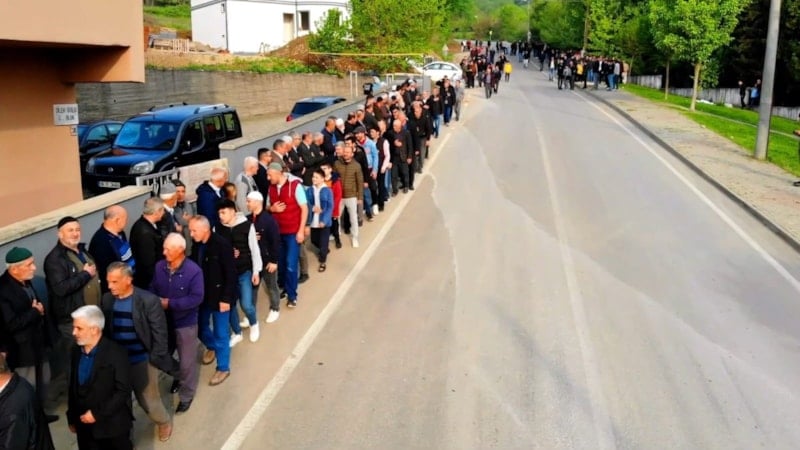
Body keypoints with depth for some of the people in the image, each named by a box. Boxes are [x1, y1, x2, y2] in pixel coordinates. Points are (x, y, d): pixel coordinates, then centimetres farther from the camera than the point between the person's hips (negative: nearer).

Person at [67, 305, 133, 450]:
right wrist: (72, 418, 13)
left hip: (112, 427, -5)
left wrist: (97, 414, -17)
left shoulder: (115, 353, -15)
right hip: (85, 425, 5)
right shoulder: (76, 351, 2)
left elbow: (123, 391, -17)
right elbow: (73, 386, 9)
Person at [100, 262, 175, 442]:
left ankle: (164, 422, 40)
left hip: (142, 362, -4)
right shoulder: (107, 299, -4)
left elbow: (159, 333, -13)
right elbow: (104, 329, 7)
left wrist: (156, 360, -12)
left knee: (148, 400, 10)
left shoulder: (148, 300, -18)